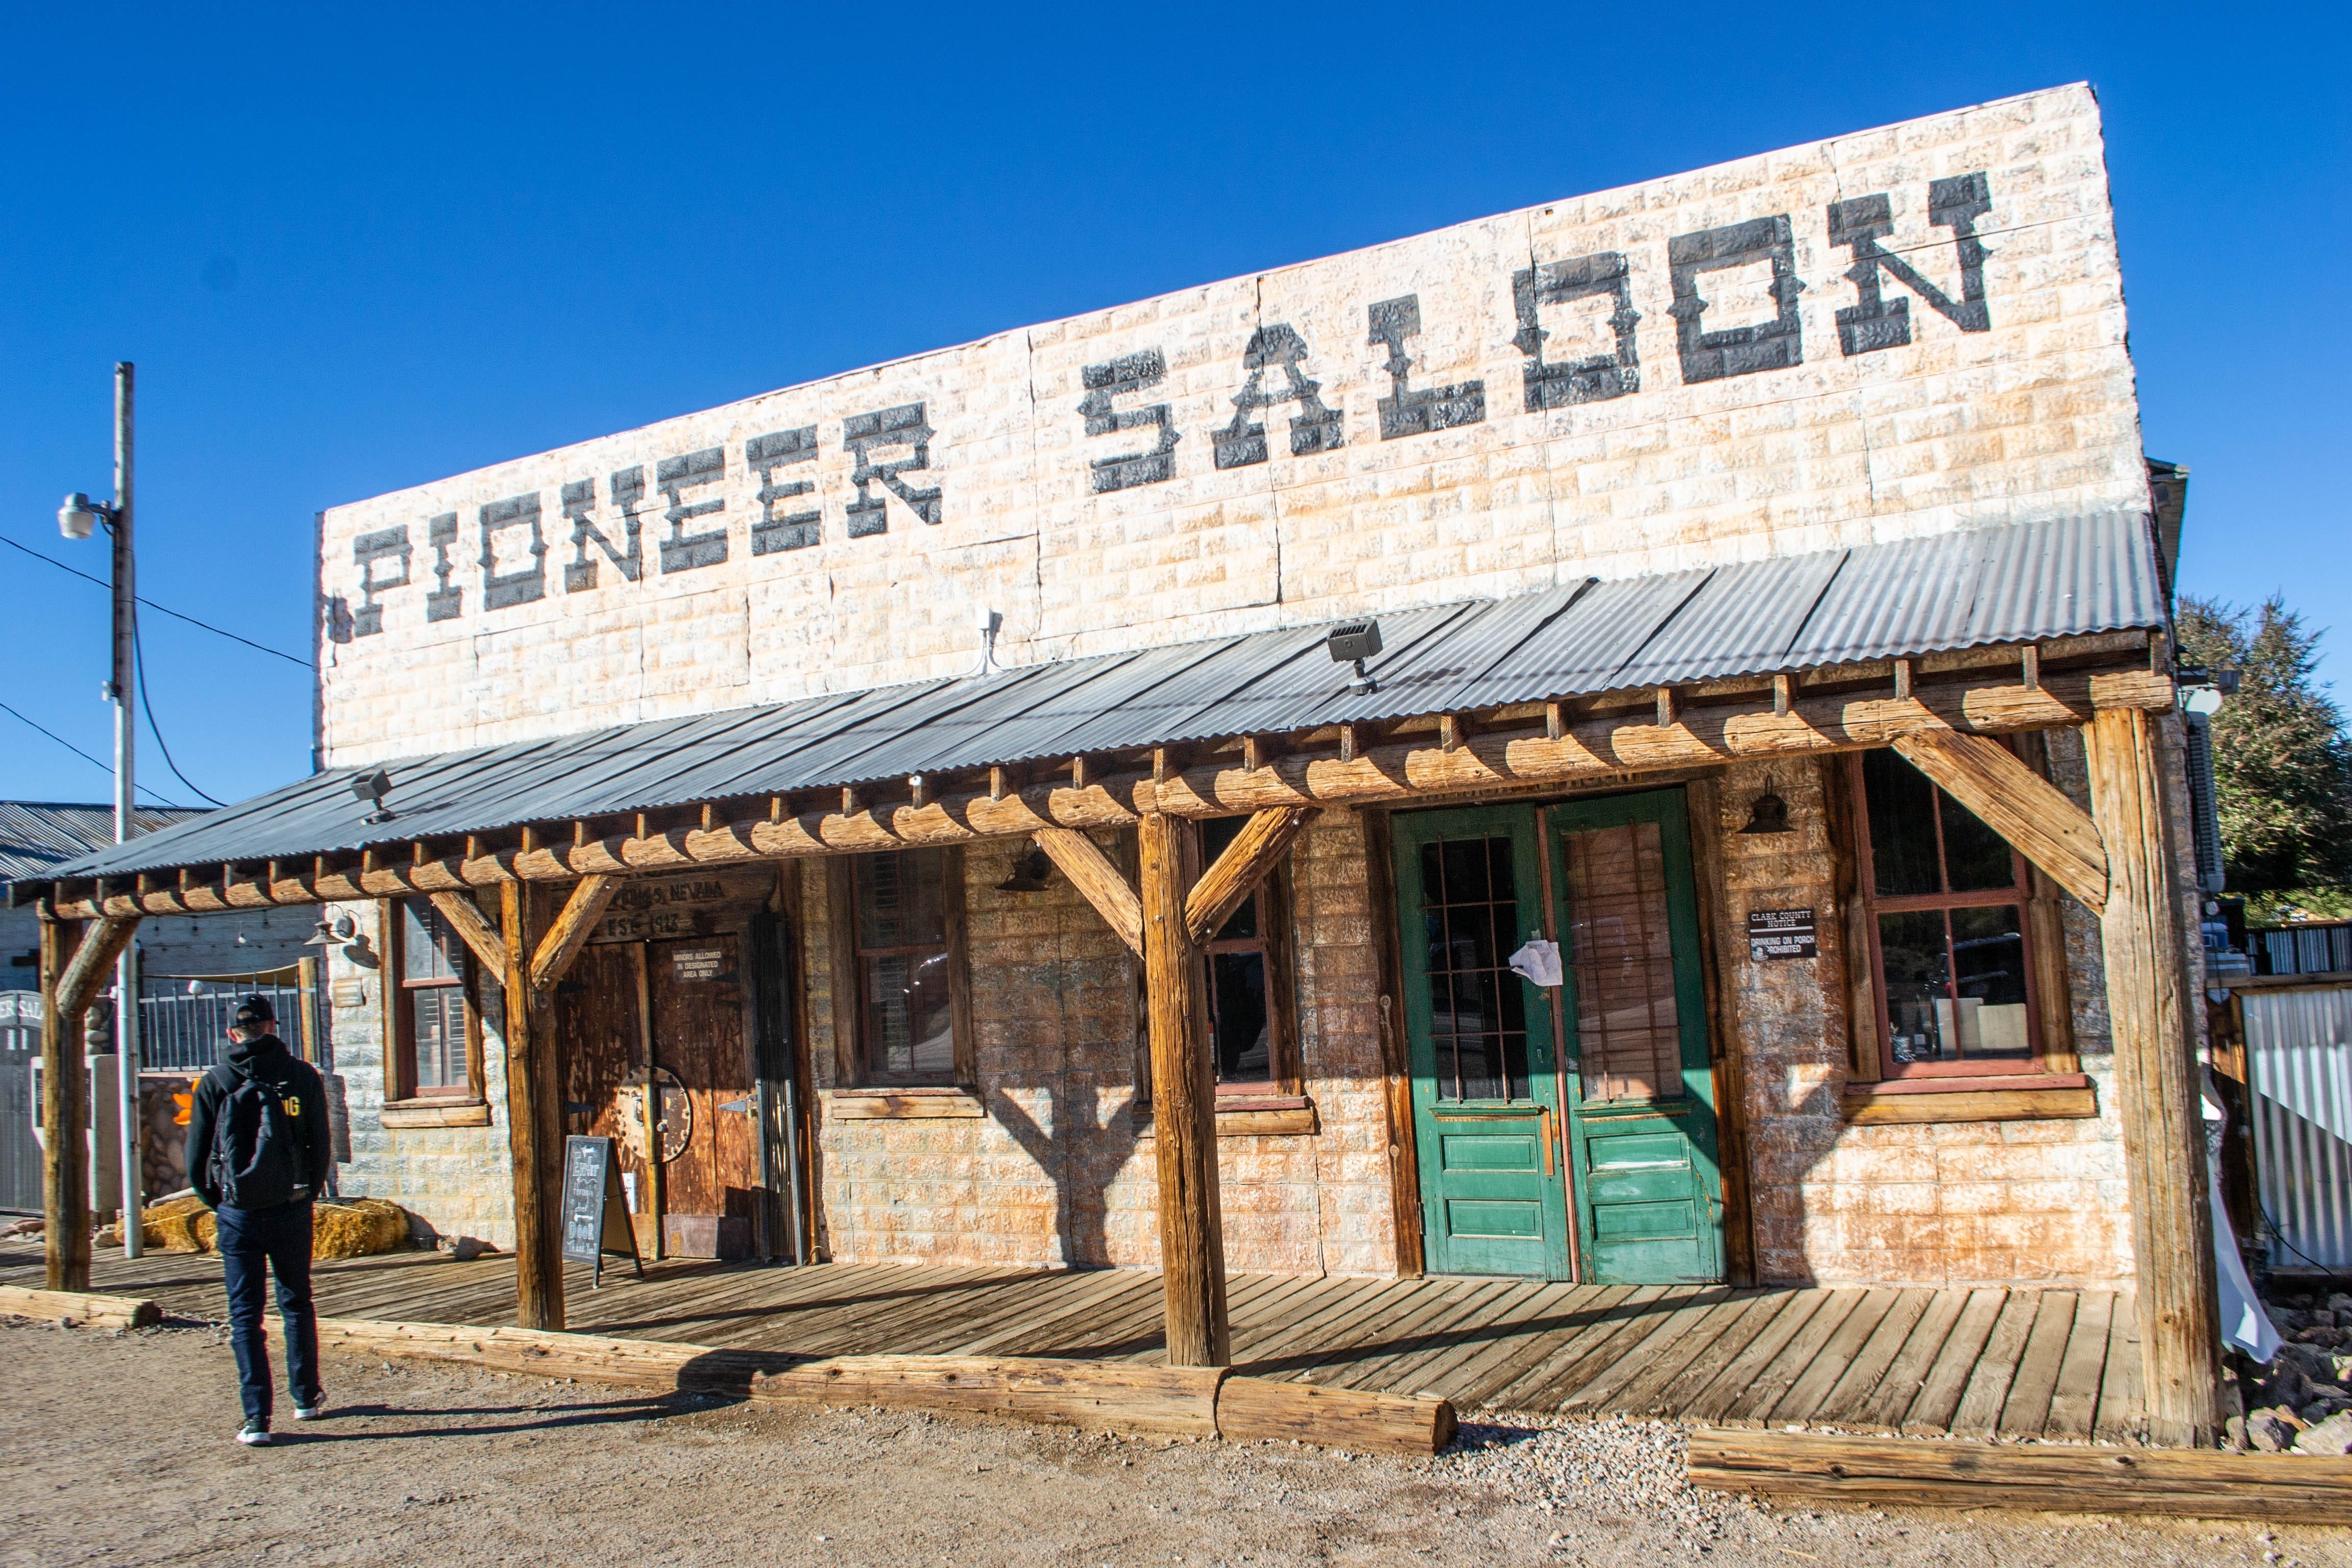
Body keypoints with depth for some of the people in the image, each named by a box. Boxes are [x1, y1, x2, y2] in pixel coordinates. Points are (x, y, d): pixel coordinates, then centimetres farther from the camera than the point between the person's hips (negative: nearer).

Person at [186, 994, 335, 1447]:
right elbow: (322, 1149, -1)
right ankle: (306, 1397, 28)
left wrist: (220, 1204, 14)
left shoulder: (214, 1083, -3)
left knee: (245, 1315, 5)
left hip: (237, 1216, -1)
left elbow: (196, 1162, -1)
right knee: (297, 1304, 17)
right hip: (291, 1212, 1)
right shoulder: (302, 1076, -2)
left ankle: (257, 1419, -1)